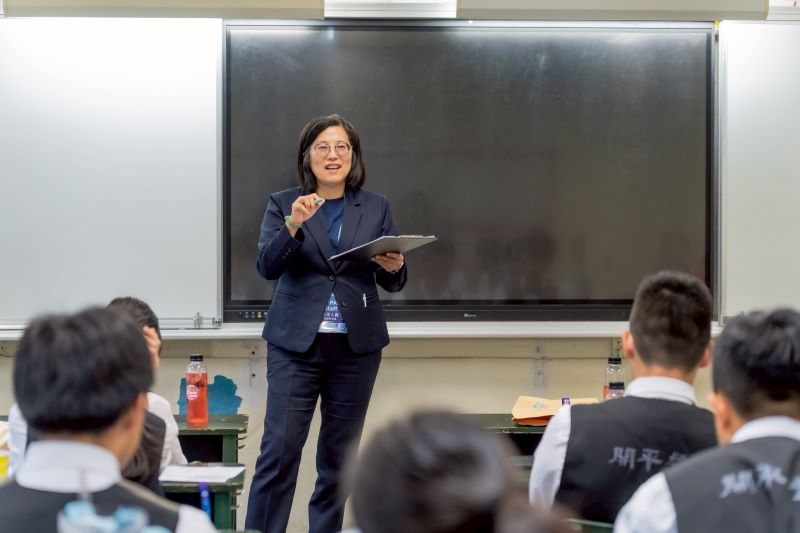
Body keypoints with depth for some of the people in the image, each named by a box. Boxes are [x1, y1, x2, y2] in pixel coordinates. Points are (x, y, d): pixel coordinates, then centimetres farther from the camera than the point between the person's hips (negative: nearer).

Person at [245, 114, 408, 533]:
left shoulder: (376, 208, 8)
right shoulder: (283, 204, 3)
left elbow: (393, 282, 8)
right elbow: (267, 266, -9)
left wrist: (394, 267, -15)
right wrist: (294, 224, -25)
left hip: (356, 346, 2)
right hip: (296, 343, -2)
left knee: (339, 454, 8)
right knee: (279, 449, -7)